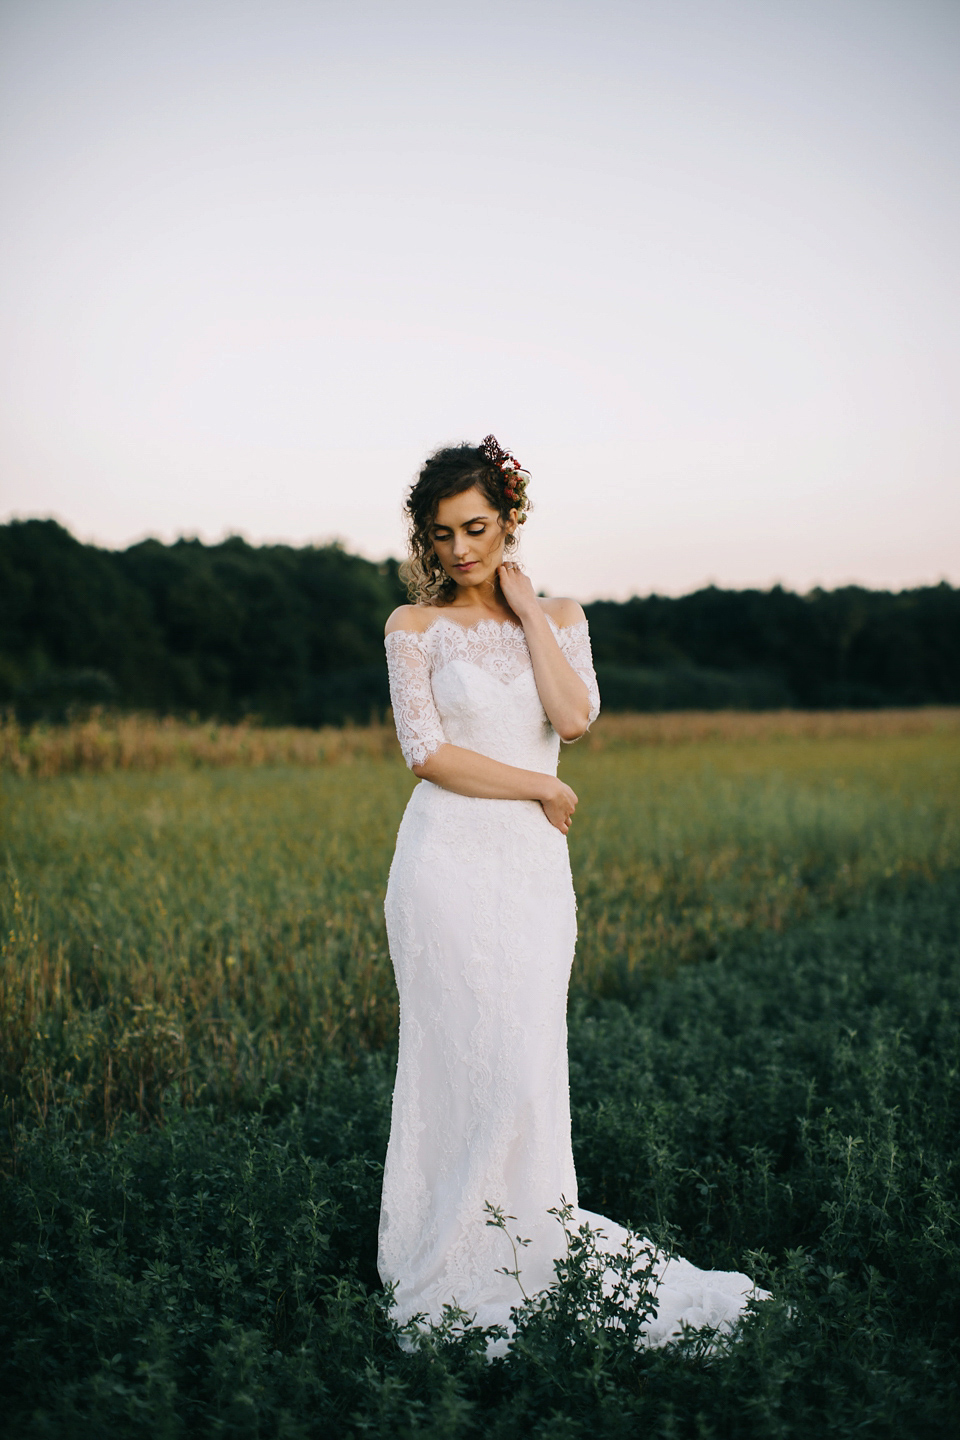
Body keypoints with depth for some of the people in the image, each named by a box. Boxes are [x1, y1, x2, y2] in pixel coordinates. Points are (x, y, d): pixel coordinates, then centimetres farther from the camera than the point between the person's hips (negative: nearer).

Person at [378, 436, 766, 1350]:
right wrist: (539, 788, -6)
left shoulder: (559, 617, 11)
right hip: (450, 861, -3)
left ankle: (528, 1258, 18)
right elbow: (428, 753, -7)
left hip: (534, 866, 3)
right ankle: (461, 1276, 8)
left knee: (527, 1065, 5)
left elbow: (575, 717, -7)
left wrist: (527, 611, -4)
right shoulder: (415, 626, 3)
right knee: (469, 1064, -5)